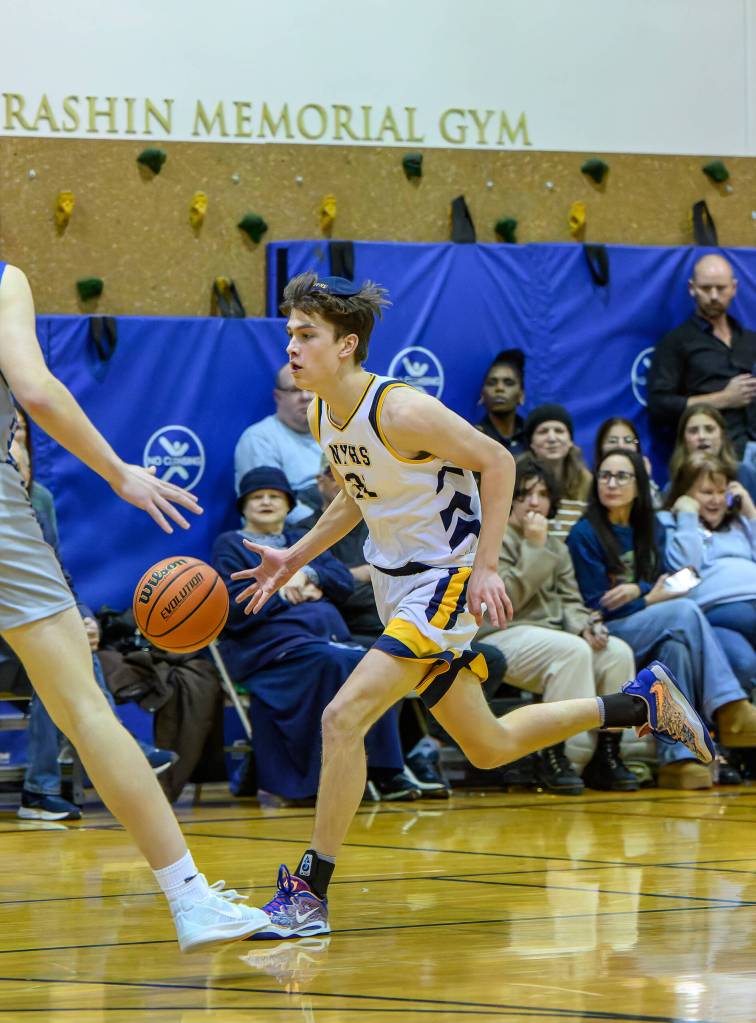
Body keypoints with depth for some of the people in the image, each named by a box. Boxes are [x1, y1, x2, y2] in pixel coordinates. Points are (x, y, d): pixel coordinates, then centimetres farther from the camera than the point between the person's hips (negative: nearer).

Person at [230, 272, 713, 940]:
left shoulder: (400, 411, -23)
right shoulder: (323, 416, 2)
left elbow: (497, 462, -18)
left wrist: (484, 566, -22)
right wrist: (295, 559, 11)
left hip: (445, 583, -9)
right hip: (397, 584, 9)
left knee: (343, 718, -20)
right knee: (490, 746, 18)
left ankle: (310, 891, -13)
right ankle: (642, 701, 35)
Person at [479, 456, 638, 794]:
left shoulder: (557, 549, 23)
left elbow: (569, 600, 15)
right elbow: (506, 600, -12)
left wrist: (584, 626, -7)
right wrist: (535, 548, -10)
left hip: (551, 632, 7)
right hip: (503, 636, -7)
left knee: (618, 651, -19)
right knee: (573, 650, -35)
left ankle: (606, 754, -15)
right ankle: (552, 757, -31)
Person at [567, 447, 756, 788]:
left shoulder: (649, 529, 18)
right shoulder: (585, 534, -2)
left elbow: (659, 585, 13)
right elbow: (595, 606, -7)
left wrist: (637, 590, -9)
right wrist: (650, 601, -7)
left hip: (646, 635, 6)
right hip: (605, 636, -6)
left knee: (676, 643, -32)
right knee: (685, 611, -29)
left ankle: (676, 756, -36)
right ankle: (728, 708, -37)